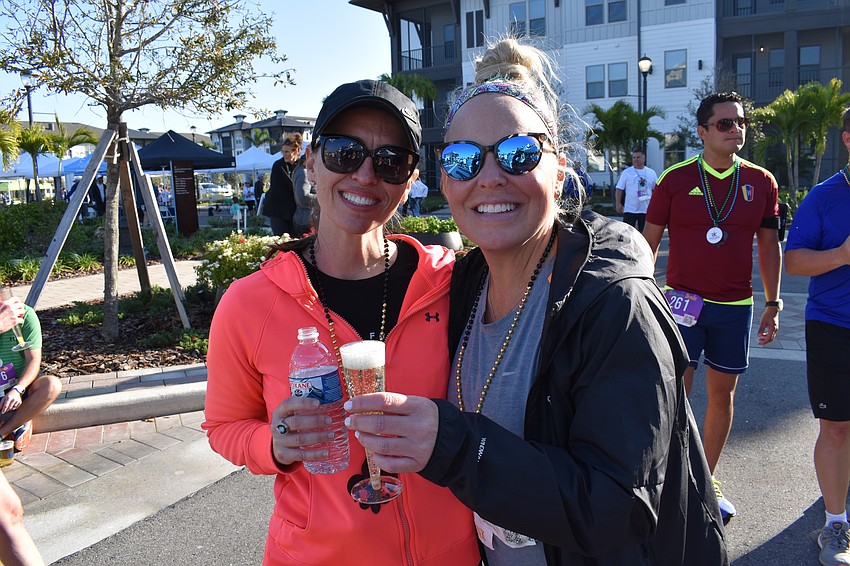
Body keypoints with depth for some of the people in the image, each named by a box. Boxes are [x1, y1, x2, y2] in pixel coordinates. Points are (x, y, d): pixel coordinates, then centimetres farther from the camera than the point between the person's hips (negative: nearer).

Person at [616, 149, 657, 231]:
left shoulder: (651, 173, 7)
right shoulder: (626, 172, 0)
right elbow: (619, 189, -2)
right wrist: (618, 204, -10)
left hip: (646, 210, 3)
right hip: (630, 210, -2)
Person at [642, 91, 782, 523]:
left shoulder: (761, 182, 3)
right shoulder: (675, 179, -4)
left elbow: (769, 244, 10)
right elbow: (649, 241, -1)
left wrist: (773, 303, 8)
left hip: (735, 307, 3)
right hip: (682, 303, -3)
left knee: (722, 395, 12)